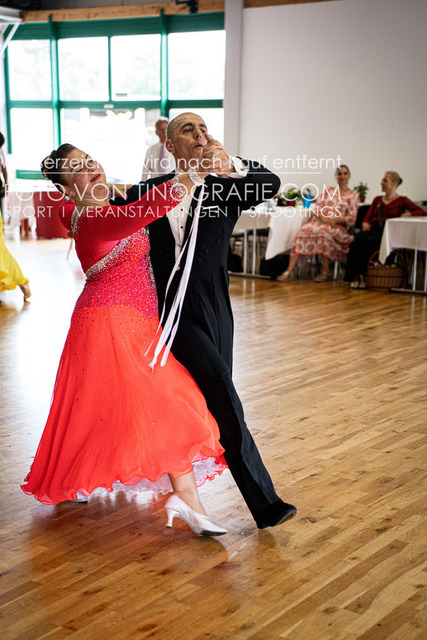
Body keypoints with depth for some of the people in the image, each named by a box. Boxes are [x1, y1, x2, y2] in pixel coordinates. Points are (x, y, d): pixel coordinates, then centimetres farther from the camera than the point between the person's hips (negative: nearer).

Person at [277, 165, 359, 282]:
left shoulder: (353, 196, 12)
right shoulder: (327, 190, 21)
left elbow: (351, 219, 4)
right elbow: (317, 207, 10)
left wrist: (335, 220, -13)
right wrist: (323, 218, -11)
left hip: (339, 226, -3)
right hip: (320, 221, 3)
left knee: (324, 231, -38)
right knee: (304, 230, -29)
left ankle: (326, 271, -32)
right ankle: (290, 270, -36)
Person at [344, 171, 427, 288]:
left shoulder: (402, 201, 13)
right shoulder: (377, 200, 28)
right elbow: (368, 216, 21)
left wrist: (407, 214, -15)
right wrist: (365, 223, -3)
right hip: (372, 228, 4)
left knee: (370, 241, -37)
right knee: (357, 242, -31)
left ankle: (362, 276, -33)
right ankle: (354, 277, -36)